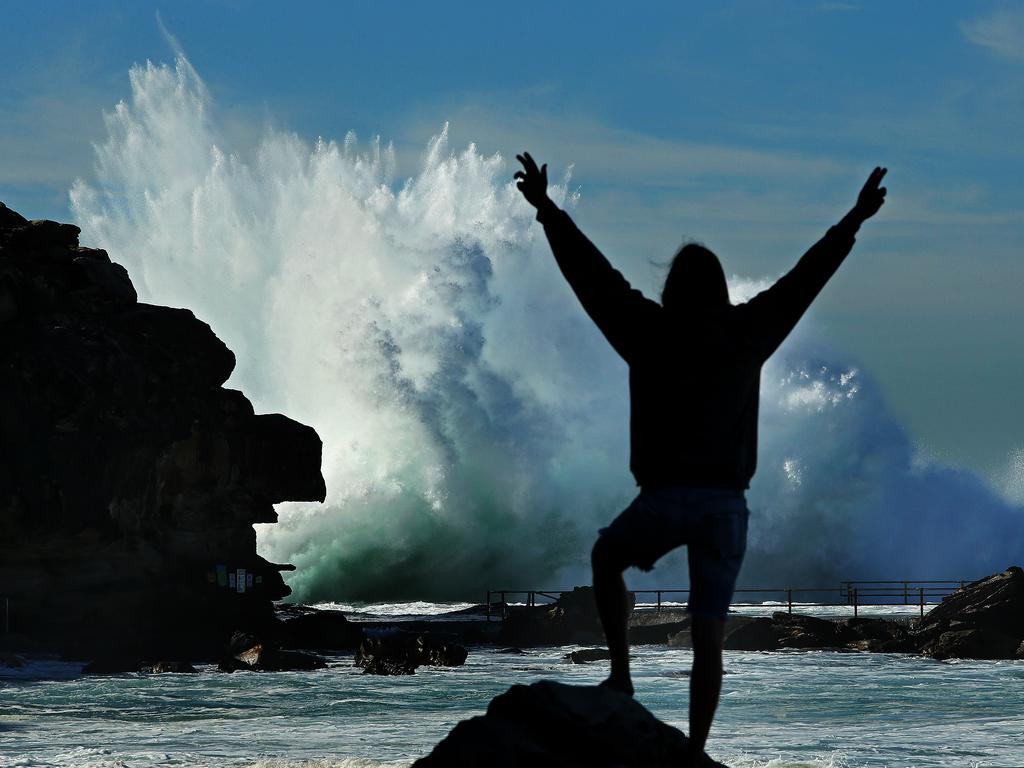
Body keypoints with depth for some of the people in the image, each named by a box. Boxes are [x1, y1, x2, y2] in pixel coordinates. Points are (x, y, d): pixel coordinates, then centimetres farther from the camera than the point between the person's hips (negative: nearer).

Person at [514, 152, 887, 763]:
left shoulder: (651, 333, -1)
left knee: (606, 562, 29)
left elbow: (593, 274, 4)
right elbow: (806, 278, 10)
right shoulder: (747, 334, 3)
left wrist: (547, 210, 12)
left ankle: (621, 673, 16)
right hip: (727, 502, 2)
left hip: (663, 499, -2)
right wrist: (853, 222, 18)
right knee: (709, 635, 3)